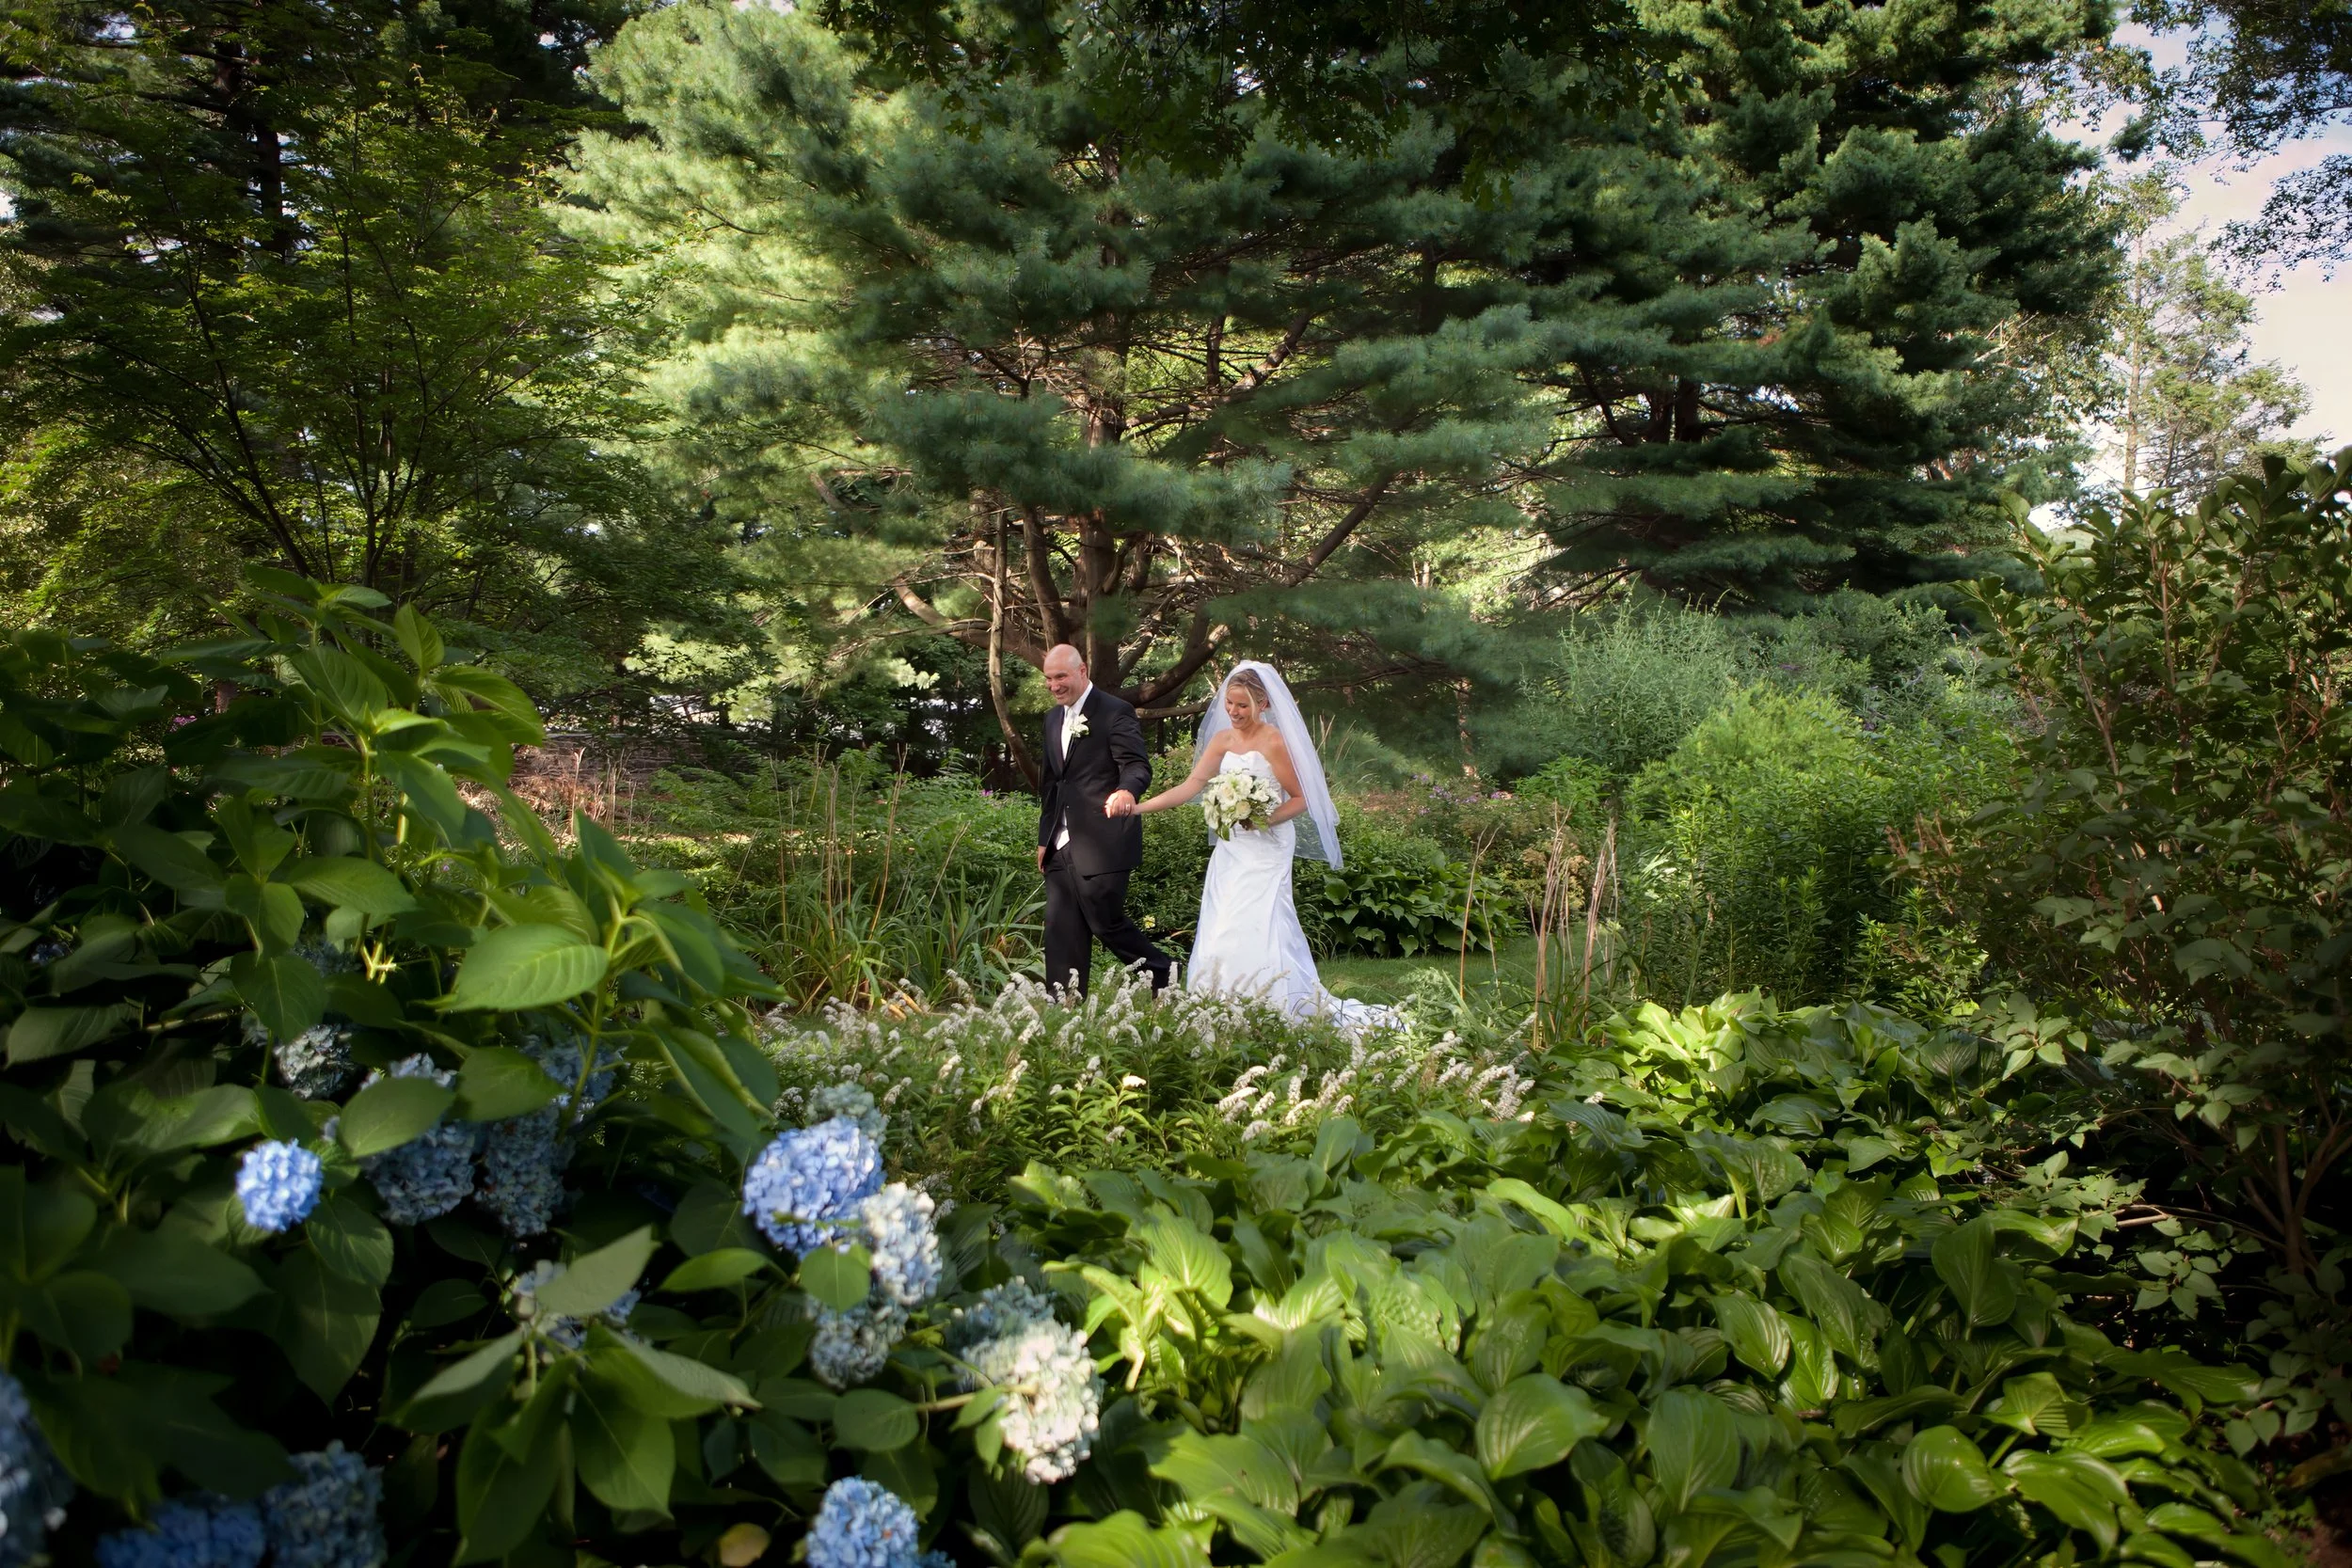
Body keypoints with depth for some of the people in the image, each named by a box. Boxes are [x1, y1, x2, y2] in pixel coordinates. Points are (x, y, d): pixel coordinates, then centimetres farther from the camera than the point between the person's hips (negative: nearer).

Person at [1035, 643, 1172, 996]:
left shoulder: (1116, 712, -7)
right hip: (1061, 847, 7)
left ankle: (1164, 978, 20)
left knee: (1107, 921, -2)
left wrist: (1127, 790, -39)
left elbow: (1138, 765, -16)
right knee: (1061, 934, 5)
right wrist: (1044, 837, 19)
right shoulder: (1053, 718, 17)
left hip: (1101, 844, -7)